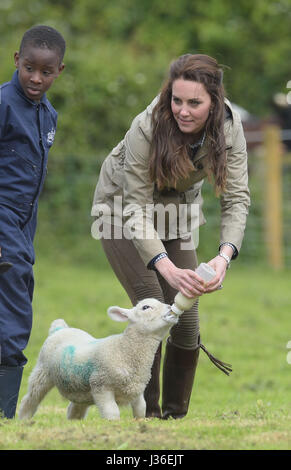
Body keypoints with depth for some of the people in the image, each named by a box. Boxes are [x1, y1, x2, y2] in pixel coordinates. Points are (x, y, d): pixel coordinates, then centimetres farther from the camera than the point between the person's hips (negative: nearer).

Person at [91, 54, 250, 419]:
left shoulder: (228, 126, -25)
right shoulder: (147, 128, -36)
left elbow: (237, 198, -26)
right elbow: (136, 208, -34)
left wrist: (225, 255, -45)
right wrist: (167, 268, -48)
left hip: (177, 207, 4)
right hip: (123, 206, -4)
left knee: (186, 316, -3)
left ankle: (176, 414, 12)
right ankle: (147, 412, -6)